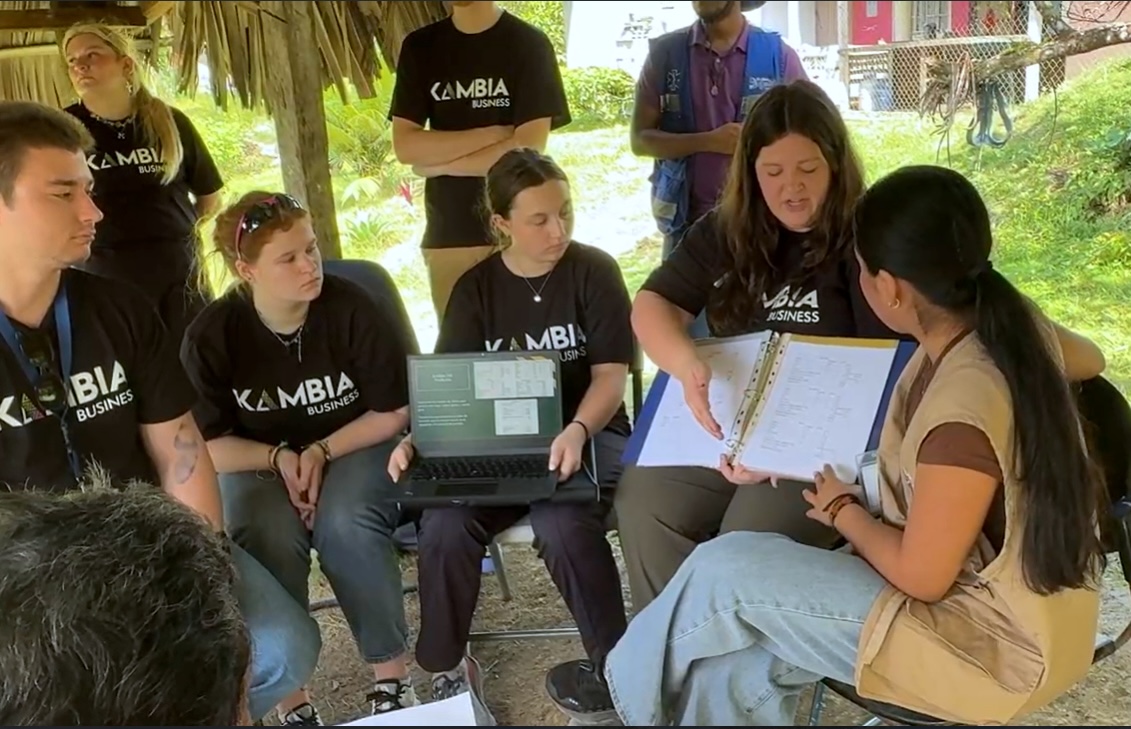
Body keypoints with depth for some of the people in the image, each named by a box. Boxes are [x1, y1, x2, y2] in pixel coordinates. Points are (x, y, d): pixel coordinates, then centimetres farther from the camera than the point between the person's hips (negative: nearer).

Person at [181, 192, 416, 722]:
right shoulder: (210, 336, -13)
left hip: (354, 447, -1)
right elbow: (206, 446, -6)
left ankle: (391, 675, -13)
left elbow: (395, 413, -8)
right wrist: (279, 458, -22)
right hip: (256, 463, 1)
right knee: (267, 538, -31)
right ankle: (289, 691, -14)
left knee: (346, 525, -32)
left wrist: (320, 451, -19)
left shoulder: (352, 310, -15)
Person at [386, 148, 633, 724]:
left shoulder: (594, 271, -1)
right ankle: (445, 667, 0)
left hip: (587, 433, -2)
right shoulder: (476, 288, 7)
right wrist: (418, 440, -19)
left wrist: (577, 431, -26)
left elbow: (611, 374, -6)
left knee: (562, 521, -35)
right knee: (444, 525, -25)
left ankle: (612, 658, -11)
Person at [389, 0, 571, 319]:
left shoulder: (528, 43, -4)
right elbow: (405, 146, -3)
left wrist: (439, 164, -6)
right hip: (447, 234, 3)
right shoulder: (420, 48, 6)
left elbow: (528, 150, -12)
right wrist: (492, 134, -11)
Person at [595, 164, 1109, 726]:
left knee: (726, 572, -8)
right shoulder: (1006, 323, -7)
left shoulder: (963, 409, -33)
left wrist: (843, 510, -4)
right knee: (738, 669, 1)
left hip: (990, 638, -8)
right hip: (990, 583, 8)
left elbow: (921, 576, -22)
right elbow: (1089, 359, 18)